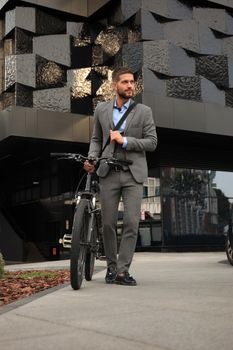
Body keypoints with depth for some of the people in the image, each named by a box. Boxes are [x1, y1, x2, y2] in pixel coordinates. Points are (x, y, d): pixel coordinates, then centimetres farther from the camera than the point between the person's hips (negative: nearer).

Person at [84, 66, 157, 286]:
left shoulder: (144, 111, 5)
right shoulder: (101, 109, 10)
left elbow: (152, 142, -1)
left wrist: (124, 140, -12)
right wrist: (91, 158, -2)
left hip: (133, 174, -1)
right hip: (109, 173, 1)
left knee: (131, 223, -8)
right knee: (108, 224, 3)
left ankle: (122, 271, -1)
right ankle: (111, 267, 19)